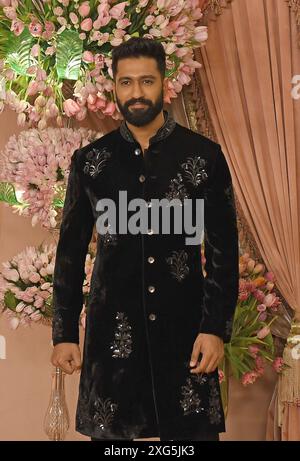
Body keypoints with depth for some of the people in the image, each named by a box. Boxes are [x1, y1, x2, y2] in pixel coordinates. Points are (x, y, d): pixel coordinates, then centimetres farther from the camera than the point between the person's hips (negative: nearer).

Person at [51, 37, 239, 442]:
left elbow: (223, 250, 0)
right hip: (112, 332, 1)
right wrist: (64, 334, 4)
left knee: (193, 430, 0)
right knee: (110, 432, 5)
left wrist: (216, 328, -8)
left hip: (185, 328, -1)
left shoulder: (204, 156, 1)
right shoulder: (90, 161, 6)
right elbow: (70, 252, 9)